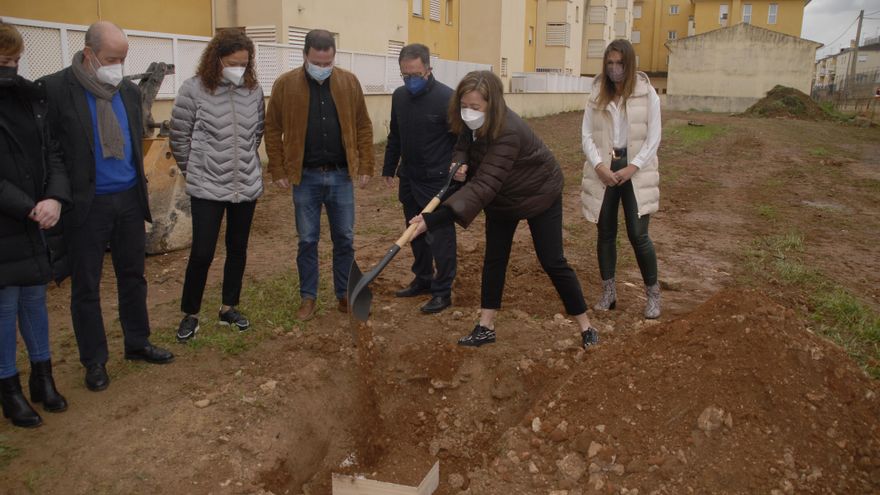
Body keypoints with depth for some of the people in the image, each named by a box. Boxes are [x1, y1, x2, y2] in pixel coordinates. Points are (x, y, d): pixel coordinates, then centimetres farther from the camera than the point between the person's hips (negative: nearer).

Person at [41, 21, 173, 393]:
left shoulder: (129, 90, 5)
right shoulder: (55, 89, -12)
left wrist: (139, 186, 11)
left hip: (128, 199, 5)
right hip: (87, 204, -5)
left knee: (132, 276, 15)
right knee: (86, 285, 8)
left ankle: (137, 343, 31)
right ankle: (94, 360, 22)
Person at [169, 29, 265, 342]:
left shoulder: (254, 90, 1)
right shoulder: (194, 89, -10)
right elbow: (180, 137, -2)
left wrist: (245, 163, 14)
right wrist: (196, 170, 5)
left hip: (247, 185, 4)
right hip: (207, 187, -4)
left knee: (238, 250, 13)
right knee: (202, 253, -2)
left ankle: (229, 308, 29)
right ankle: (190, 314, 18)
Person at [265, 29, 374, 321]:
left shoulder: (349, 82, 1)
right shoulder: (285, 85, -4)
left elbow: (363, 127, 5)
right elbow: (272, 130, 0)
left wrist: (366, 166, 1)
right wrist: (278, 171, -3)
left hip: (341, 176, 1)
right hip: (305, 177, -1)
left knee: (344, 239, 9)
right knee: (307, 241, 7)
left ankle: (344, 295, 24)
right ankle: (308, 297, 22)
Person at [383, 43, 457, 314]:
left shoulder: (447, 97, -14)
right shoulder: (399, 96, 7)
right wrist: (389, 168, 20)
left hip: (438, 181, -7)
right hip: (409, 179, 7)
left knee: (441, 235, -1)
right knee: (416, 233, 16)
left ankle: (442, 292, 7)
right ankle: (423, 279, 31)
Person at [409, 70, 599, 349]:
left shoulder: (508, 133, -40)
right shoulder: (474, 123, -18)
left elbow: (484, 185, -48)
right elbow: (463, 147, 1)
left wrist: (434, 219, -57)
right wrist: (459, 164, -27)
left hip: (539, 195, -6)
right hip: (501, 198, 7)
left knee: (552, 262, -2)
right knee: (494, 259, 5)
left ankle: (586, 327, 14)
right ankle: (486, 327, 14)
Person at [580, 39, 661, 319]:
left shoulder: (647, 94, -3)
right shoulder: (597, 94, 5)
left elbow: (653, 138, -5)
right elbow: (586, 134, 2)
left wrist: (632, 168, -14)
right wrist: (598, 165, -12)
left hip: (635, 170, -3)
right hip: (603, 169, 3)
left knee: (638, 234, -7)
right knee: (605, 233, 7)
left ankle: (653, 294, 11)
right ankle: (608, 292, 20)